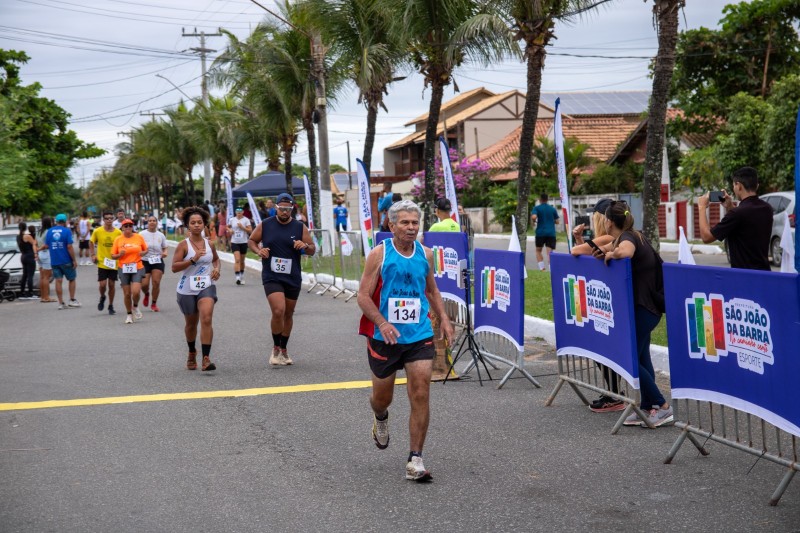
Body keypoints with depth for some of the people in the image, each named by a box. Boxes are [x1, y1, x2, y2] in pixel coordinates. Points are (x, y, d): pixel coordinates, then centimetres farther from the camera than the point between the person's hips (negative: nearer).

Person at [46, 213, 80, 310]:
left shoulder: (49, 231, 4)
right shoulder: (67, 231, -10)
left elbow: (46, 245, 7)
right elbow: (69, 247, -15)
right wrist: (74, 260, -11)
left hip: (54, 261, 4)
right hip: (66, 260, -4)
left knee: (58, 281, 5)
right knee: (71, 279, 13)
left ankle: (61, 303, 4)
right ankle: (72, 300, 14)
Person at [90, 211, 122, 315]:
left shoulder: (118, 232, -3)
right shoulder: (97, 231, -4)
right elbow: (91, 242, 11)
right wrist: (93, 255, 2)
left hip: (114, 263, 1)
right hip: (102, 262, -1)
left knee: (112, 284, 6)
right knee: (102, 284, -8)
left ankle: (111, 306, 21)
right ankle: (102, 297, 26)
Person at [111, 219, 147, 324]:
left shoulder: (139, 237, 2)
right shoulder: (118, 239, 1)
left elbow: (145, 249, 14)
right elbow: (113, 256, 4)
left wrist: (143, 253, -7)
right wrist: (120, 255, -16)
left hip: (137, 268, -1)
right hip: (124, 269, 1)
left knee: (136, 292, -15)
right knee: (127, 294, 5)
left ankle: (135, 306, 17)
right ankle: (129, 314, 23)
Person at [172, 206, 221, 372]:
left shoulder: (209, 244, 4)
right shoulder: (183, 245, -7)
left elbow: (216, 259, 25)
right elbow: (174, 267, -15)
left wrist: (217, 269, 4)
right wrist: (193, 259, -25)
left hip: (206, 287, 1)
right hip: (187, 289, -1)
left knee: (206, 319, -20)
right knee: (191, 324, 16)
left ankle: (206, 358, -22)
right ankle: (192, 353, 43)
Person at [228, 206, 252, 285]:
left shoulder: (246, 220, -2)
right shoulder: (232, 220, 4)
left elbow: (250, 231, -7)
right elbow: (228, 227, 22)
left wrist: (242, 227, -18)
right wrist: (229, 230, 0)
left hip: (243, 242, 0)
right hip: (234, 242, 0)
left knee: (242, 261, 12)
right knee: (237, 260, -15)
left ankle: (242, 277, 29)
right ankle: (237, 277, -21)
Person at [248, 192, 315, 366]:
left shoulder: (300, 227, 1)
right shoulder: (265, 225, -1)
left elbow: (312, 250, 6)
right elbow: (251, 241, 11)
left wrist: (305, 246, -17)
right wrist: (259, 251, -9)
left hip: (293, 278, 3)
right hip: (271, 277, -3)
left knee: (288, 314, 13)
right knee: (278, 311, -19)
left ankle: (283, 350, 29)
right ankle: (276, 348, 1)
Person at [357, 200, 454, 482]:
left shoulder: (426, 254, 6)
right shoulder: (379, 254, -7)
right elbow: (364, 296, -9)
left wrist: (444, 318, 7)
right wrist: (381, 323, -24)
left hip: (420, 336, 2)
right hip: (385, 337, -2)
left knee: (421, 397, -8)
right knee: (382, 397, 12)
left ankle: (415, 460, -1)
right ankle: (381, 419, 50)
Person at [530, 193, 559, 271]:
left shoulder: (536, 208, -2)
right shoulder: (553, 209, 8)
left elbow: (534, 217, -20)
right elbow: (556, 221, 11)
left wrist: (533, 222, 0)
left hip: (540, 232, -2)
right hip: (551, 233, 2)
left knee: (538, 250, 16)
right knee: (549, 252, -2)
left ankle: (542, 267, 3)